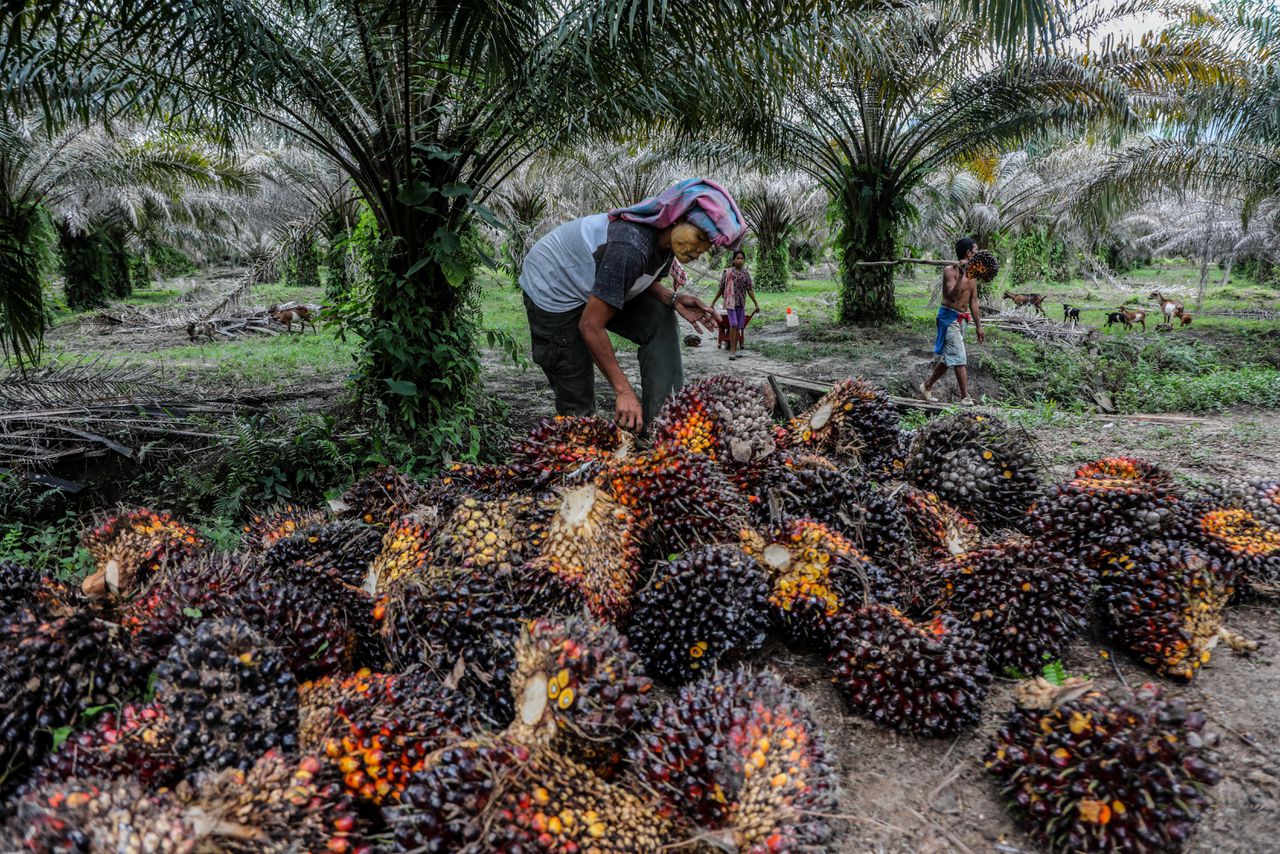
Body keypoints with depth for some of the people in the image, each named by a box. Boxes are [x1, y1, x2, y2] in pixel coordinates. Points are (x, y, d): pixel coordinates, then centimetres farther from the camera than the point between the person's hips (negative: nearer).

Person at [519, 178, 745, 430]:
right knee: (577, 402, -8)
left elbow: (643, 279, 11)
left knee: (659, 319, -3)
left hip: (593, 285, 9)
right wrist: (623, 391, -27)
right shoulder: (630, 247, -37)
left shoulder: (666, 237, -10)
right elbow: (591, 327, -33)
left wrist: (673, 300, -11)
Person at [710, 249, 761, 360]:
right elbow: (721, 288, 6)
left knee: (738, 327, 6)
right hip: (730, 302, -4)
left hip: (741, 303, 4)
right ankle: (732, 351, -14)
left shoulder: (746, 274, 9)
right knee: (733, 325, -15)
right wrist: (713, 302, 8)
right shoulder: (728, 271, 1)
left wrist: (756, 303, 5)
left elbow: (750, 290, 9)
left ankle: (735, 350, 14)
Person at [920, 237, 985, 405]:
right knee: (959, 358, -10)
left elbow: (973, 301, 15)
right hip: (949, 317, -9)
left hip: (962, 318, 9)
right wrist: (961, 276, -37)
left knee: (949, 357, 14)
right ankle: (965, 397, -6)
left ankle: (927, 386, 27)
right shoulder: (950, 271, -15)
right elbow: (952, 296, -28)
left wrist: (978, 326, 15)